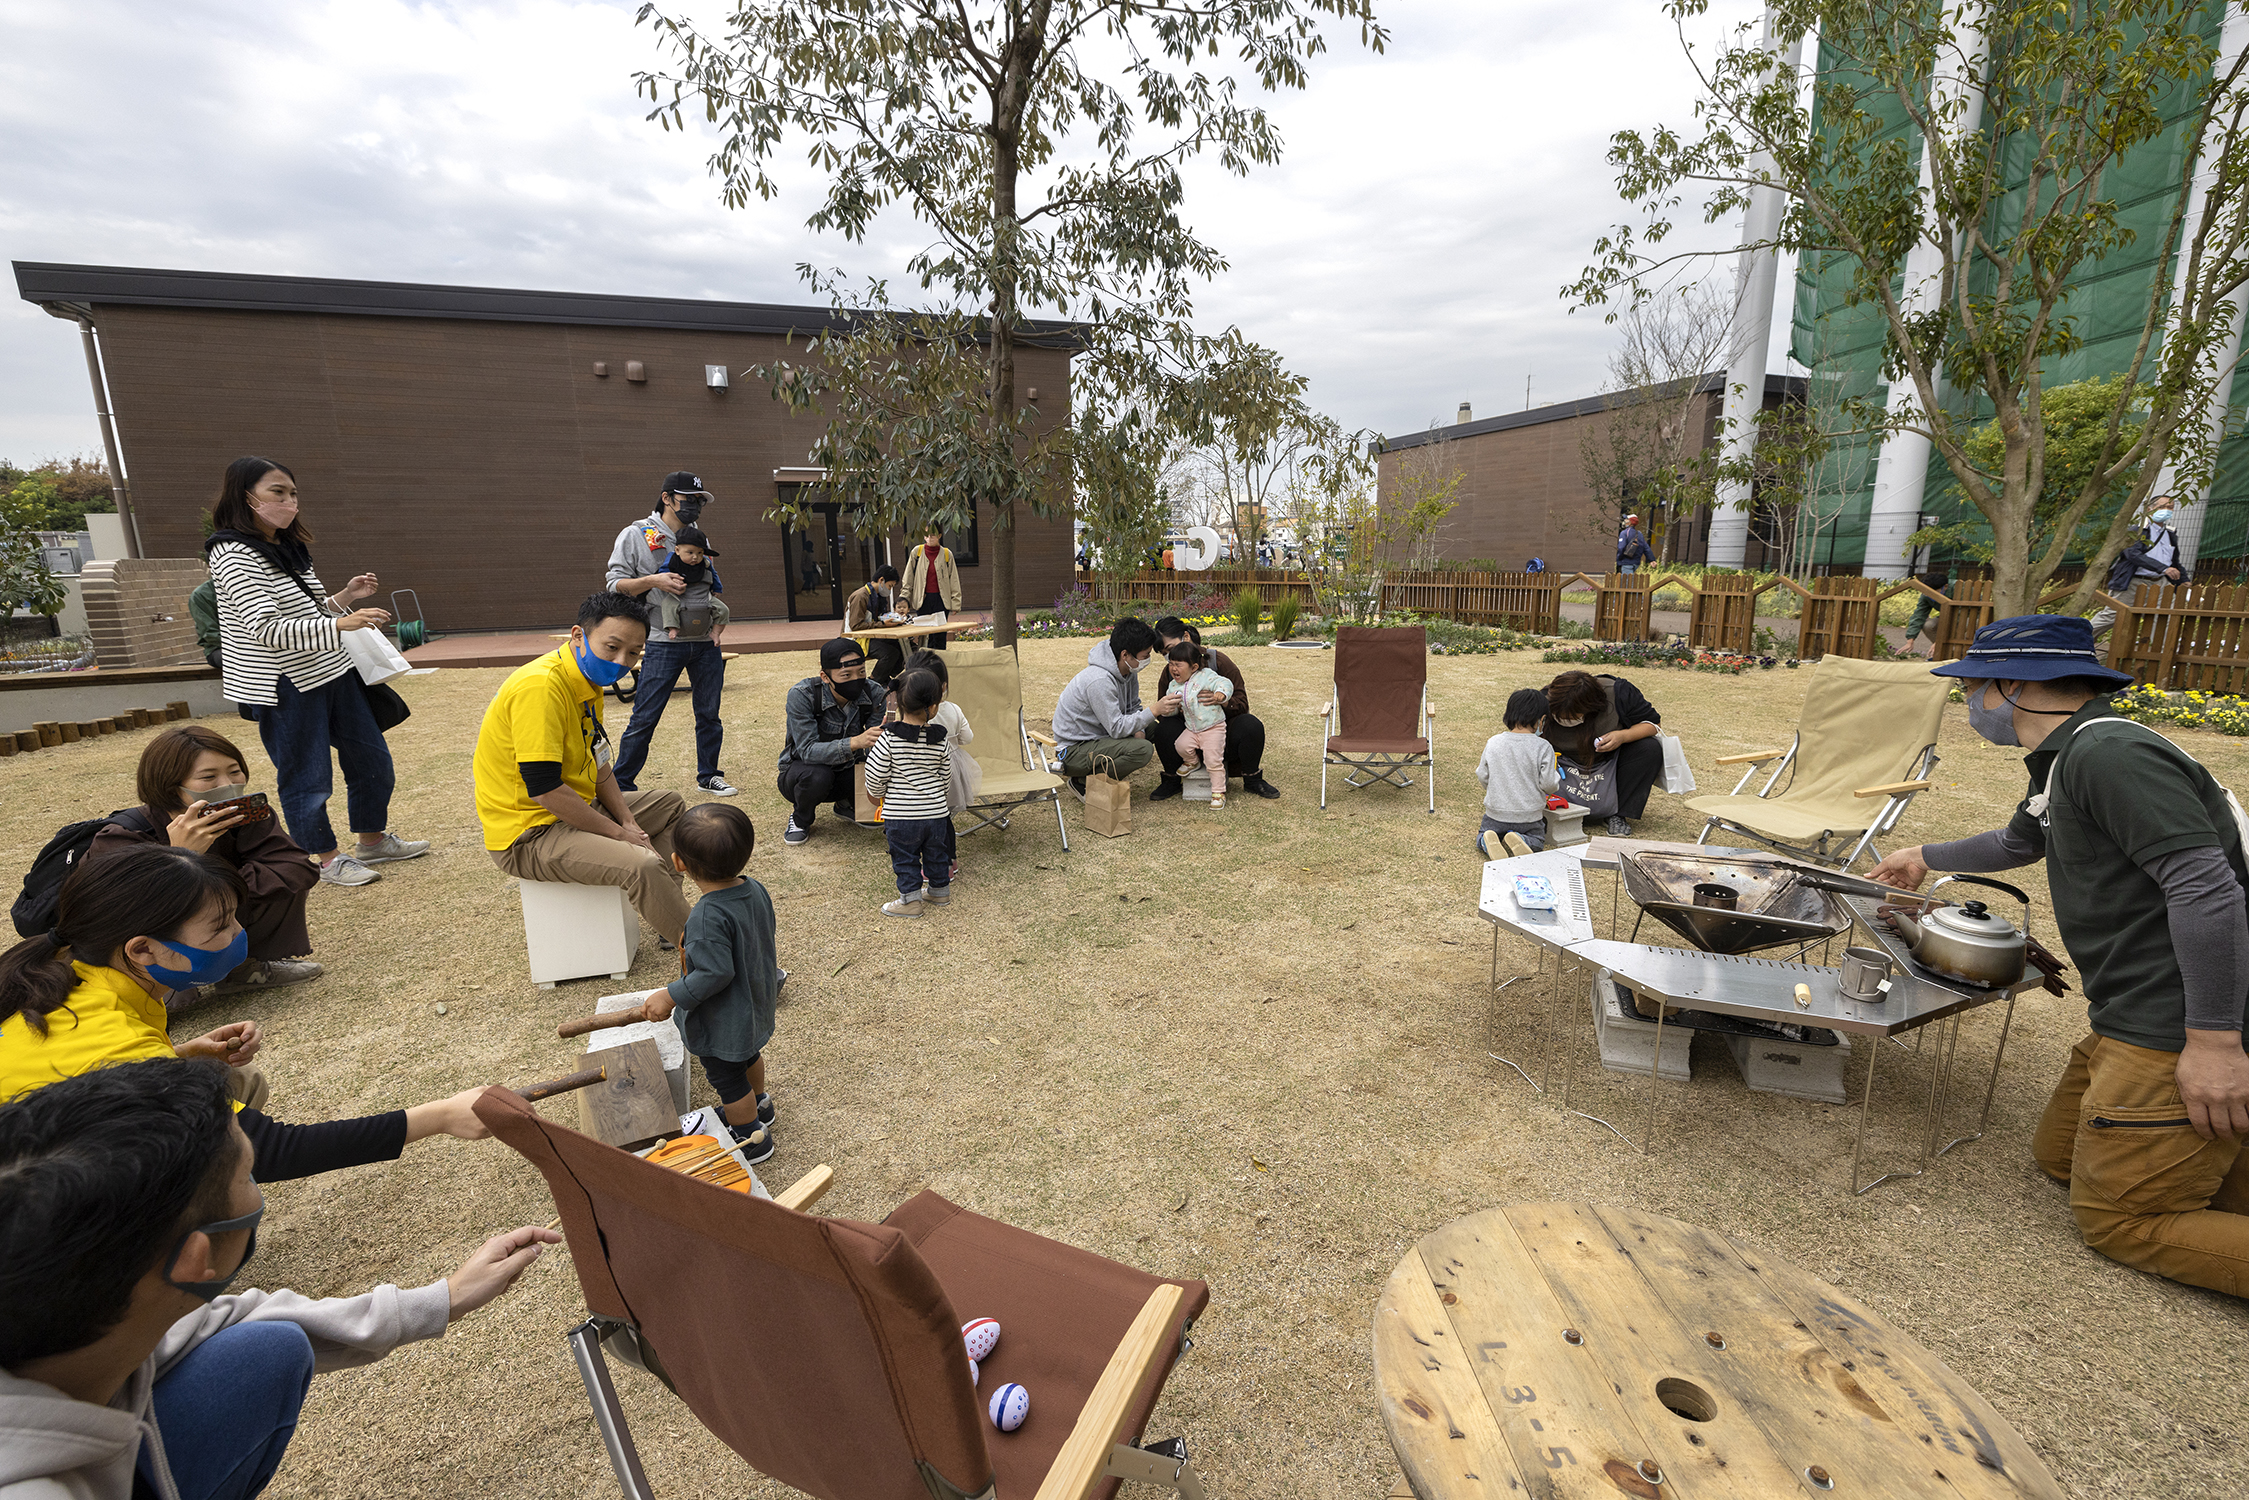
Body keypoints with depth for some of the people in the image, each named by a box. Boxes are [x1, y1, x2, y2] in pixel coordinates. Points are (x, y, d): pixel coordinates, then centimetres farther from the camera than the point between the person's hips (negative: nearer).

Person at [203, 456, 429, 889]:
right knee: (307, 778, 3)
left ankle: (373, 841, 29)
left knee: (371, 758, 14)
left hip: (331, 671, 9)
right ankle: (328, 860, 17)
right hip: (286, 687, -8)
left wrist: (346, 596, 5)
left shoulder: (289, 548, 12)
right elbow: (268, 630, -26)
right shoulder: (234, 556, -15)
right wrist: (341, 623, -37)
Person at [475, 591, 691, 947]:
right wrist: (616, 832, -19)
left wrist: (628, 822, 1)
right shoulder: (541, 685, -26)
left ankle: (671, 923, 19)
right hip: (528, 833, -10)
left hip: (575, 808, 10)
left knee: (671, 806, 20)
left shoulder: (590, 680, 5)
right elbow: (542, 787, -28)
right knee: (643, 865, -30)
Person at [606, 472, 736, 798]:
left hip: (705, 642, 5)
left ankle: (708, 775, 24)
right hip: (663, 642, -5)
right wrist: (653, 580, -17)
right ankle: (620, 785, 7)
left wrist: (716, 625, 8)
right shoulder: (635, 535, 3)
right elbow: (615, 585, -1)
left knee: (709, 713, 10)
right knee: (644, 718, -4)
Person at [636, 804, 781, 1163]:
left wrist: (672, 996, -23)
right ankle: (759, 1106, 58)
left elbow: (715, 973, -35)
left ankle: (751, 1138, 36)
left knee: (727, 1079, 16)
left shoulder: (708, 916, -37)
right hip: (755, 1007, 9)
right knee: (749, 1055, 34)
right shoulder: (756, 891, -13)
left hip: (722, 1024, -8)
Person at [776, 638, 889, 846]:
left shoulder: (872, 694, -16)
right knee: (817, 775, -38)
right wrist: (856, 742, -50)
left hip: (847, 773, 4)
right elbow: (808, 751, -33)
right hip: (800, 771, -3)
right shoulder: (802, 695, -26)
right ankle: (800, 819, -2)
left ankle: (847, 805, 10)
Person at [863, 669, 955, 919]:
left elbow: (876, 776, -11)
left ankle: (910, 898, 18)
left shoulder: (888, 738, -15)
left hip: (901, 815, -3)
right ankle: (939, 890, 36)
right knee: (936, 853, 20)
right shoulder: (940, 741, -6)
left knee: (905, 858, 12)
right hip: (937, 812, 3)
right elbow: (945, 779, 5)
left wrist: (878, 793, 11)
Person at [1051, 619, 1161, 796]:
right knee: (1143, 750, -25)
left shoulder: (1129, 670, -1)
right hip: (1074, 749, -10)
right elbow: (1117, 729, -27)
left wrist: (1138, 730, -10)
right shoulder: (1099, 681, -29)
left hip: (1099, 735, 10)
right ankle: (1083, 781, -9)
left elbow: (1132, 707, 10)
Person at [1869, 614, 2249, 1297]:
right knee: (2057, 1153, 18)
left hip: (2181, 1032, -10)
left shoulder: (2111, 754, -20)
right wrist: (1925, 856, 45)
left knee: (2119, 1220, -3)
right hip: (2131, 1018, 10)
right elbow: (2017, 842, 34)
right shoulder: (2066, 760, 14)